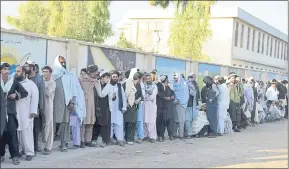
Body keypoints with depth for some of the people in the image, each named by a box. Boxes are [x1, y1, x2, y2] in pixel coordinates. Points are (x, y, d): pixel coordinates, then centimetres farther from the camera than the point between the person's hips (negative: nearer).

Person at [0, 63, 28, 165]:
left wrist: (16, 95, -4)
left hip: (10, 111, 0)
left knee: (12, 133, -4)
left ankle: (15, 156, 0)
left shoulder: (14, 82, 5)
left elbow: (25, 93, 11)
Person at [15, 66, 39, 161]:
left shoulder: (31, 84, 2)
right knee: (17, 133, 4)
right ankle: (19, 150, 16)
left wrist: (33, 111, -10)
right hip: (15, 113, 4)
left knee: (27, 133, -4)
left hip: (26, 113, -3)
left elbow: (35, 98, -3)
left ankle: (29, 152, 1)